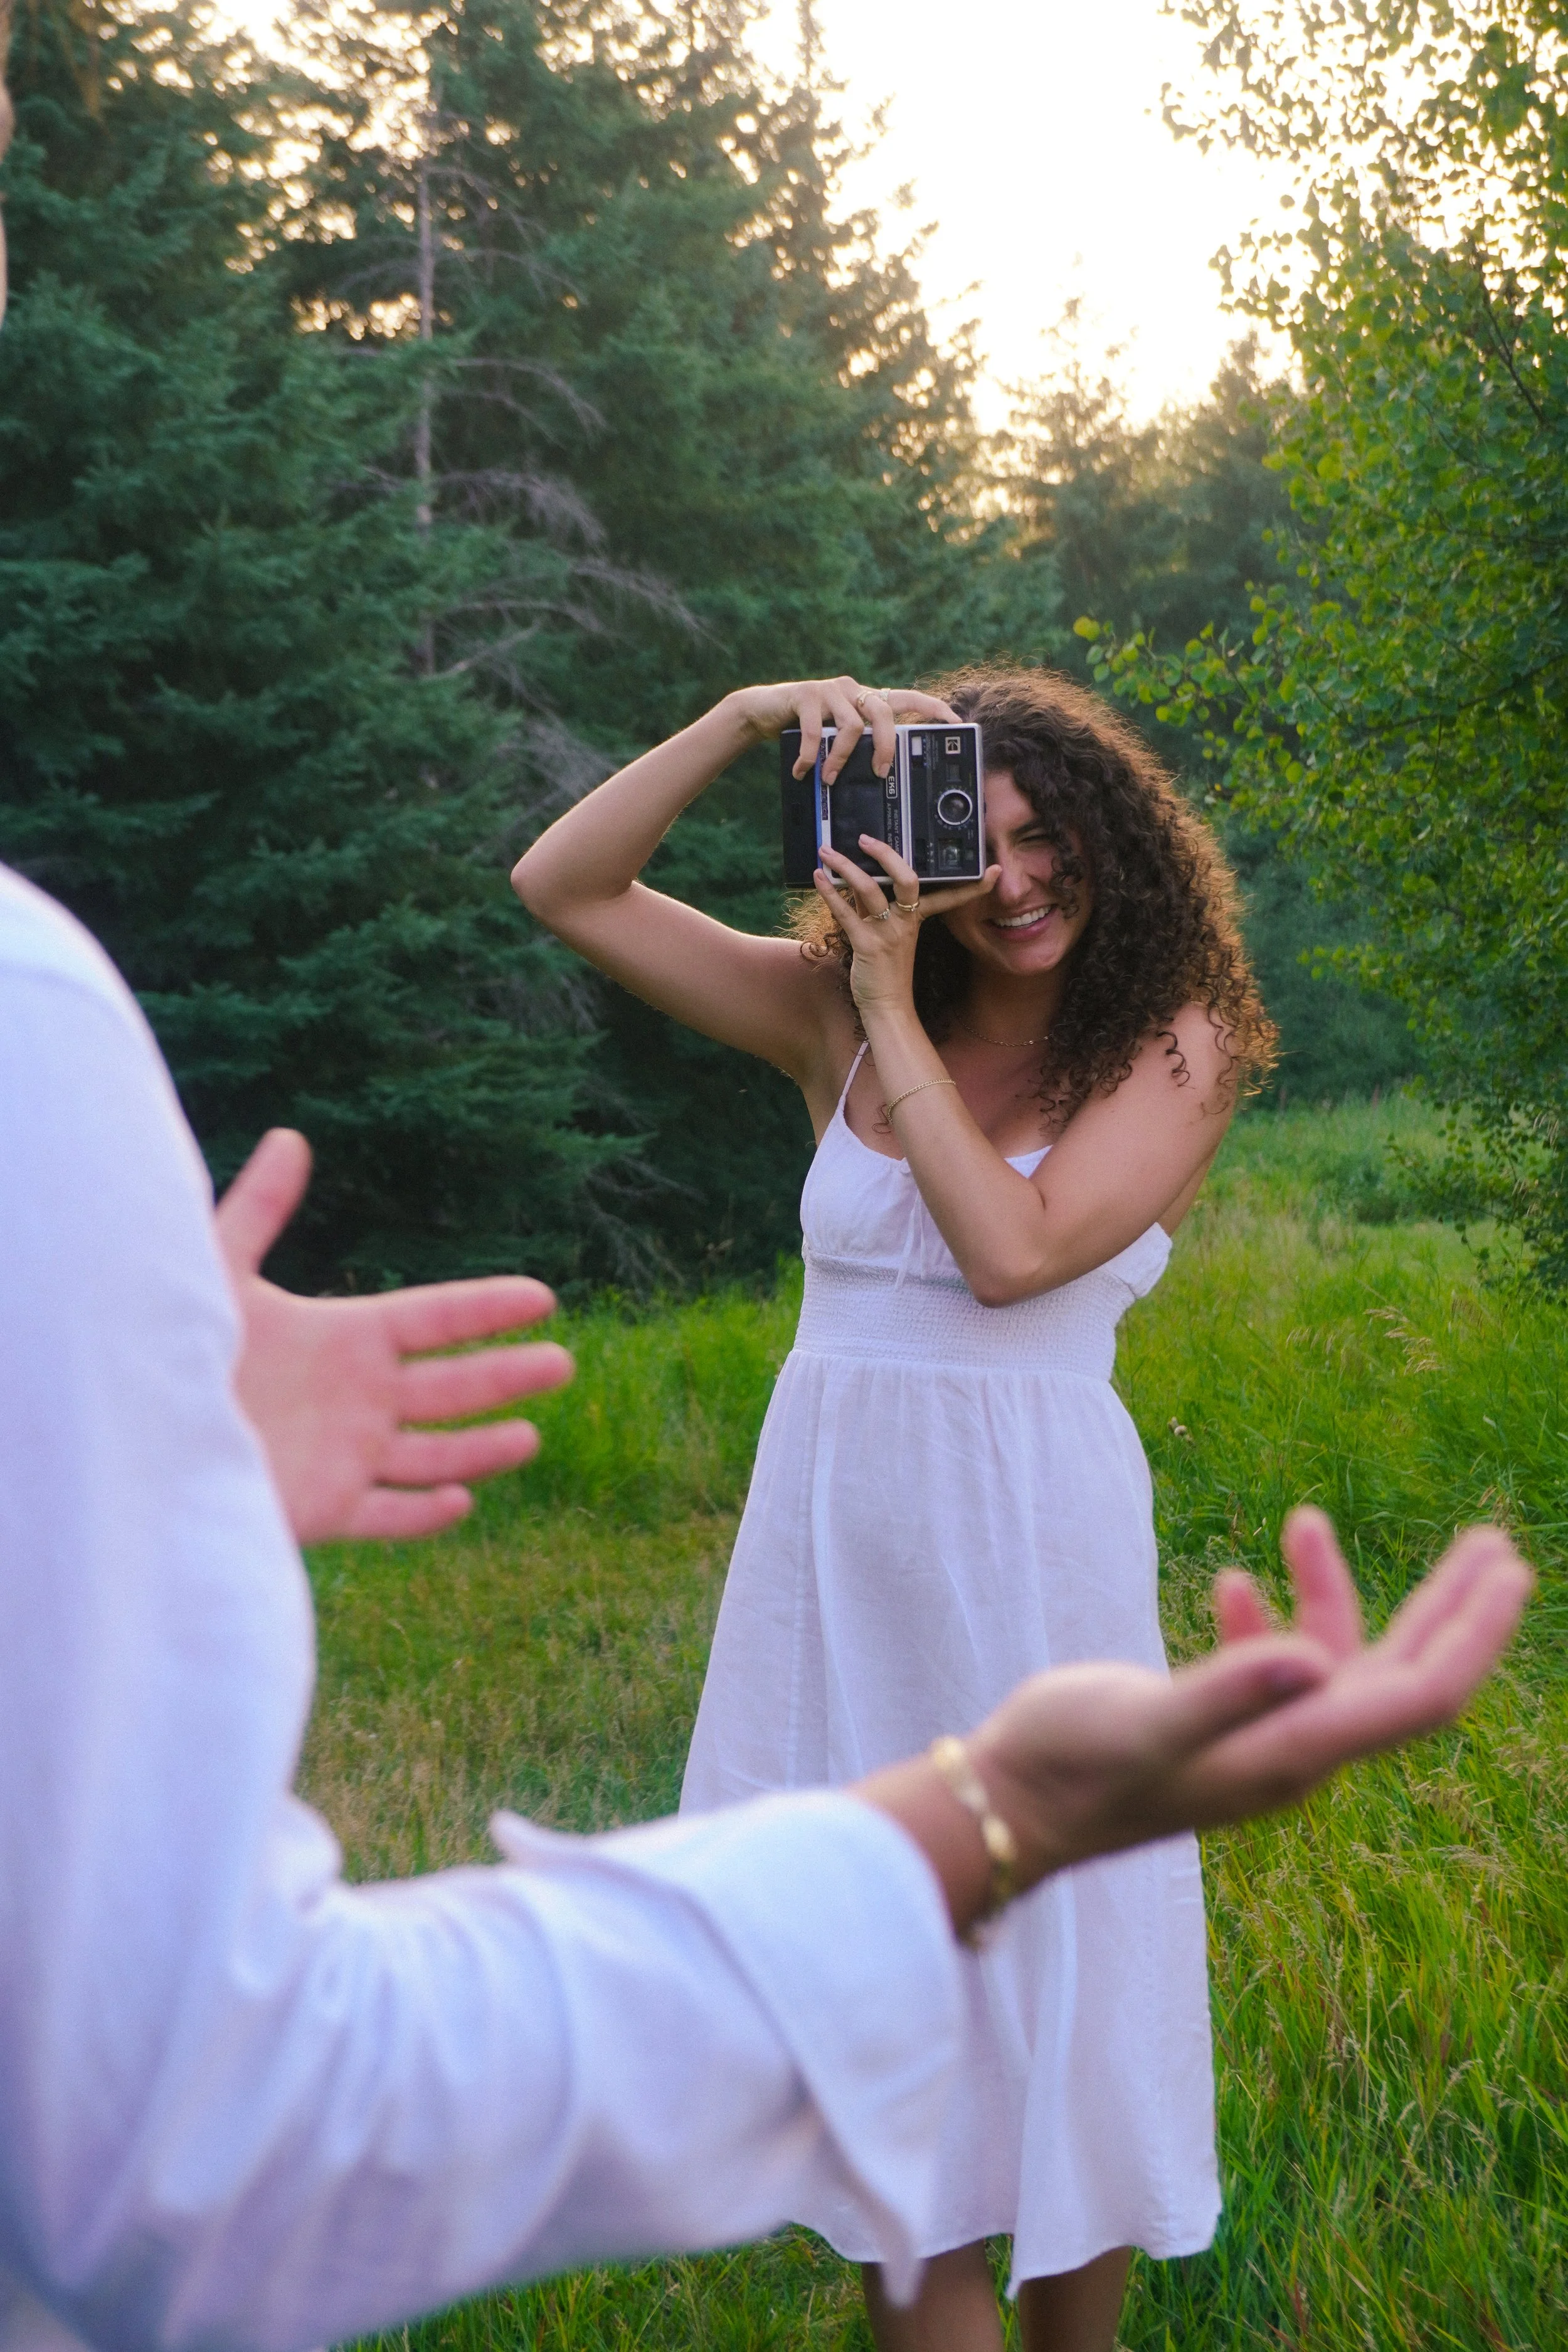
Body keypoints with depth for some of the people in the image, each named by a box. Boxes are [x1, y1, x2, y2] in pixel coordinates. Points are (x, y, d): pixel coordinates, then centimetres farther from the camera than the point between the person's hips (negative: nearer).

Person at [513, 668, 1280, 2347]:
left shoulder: (1176, 1048, -4)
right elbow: (562, 887, 1)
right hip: (832, 1529, 3)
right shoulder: (833, 1019, 4)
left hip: (1033, 1531, -3)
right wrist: (747, 717, -9)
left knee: (1043, 1935, 7)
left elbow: (1011, 1253, -18)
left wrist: (894, 1016, -12)